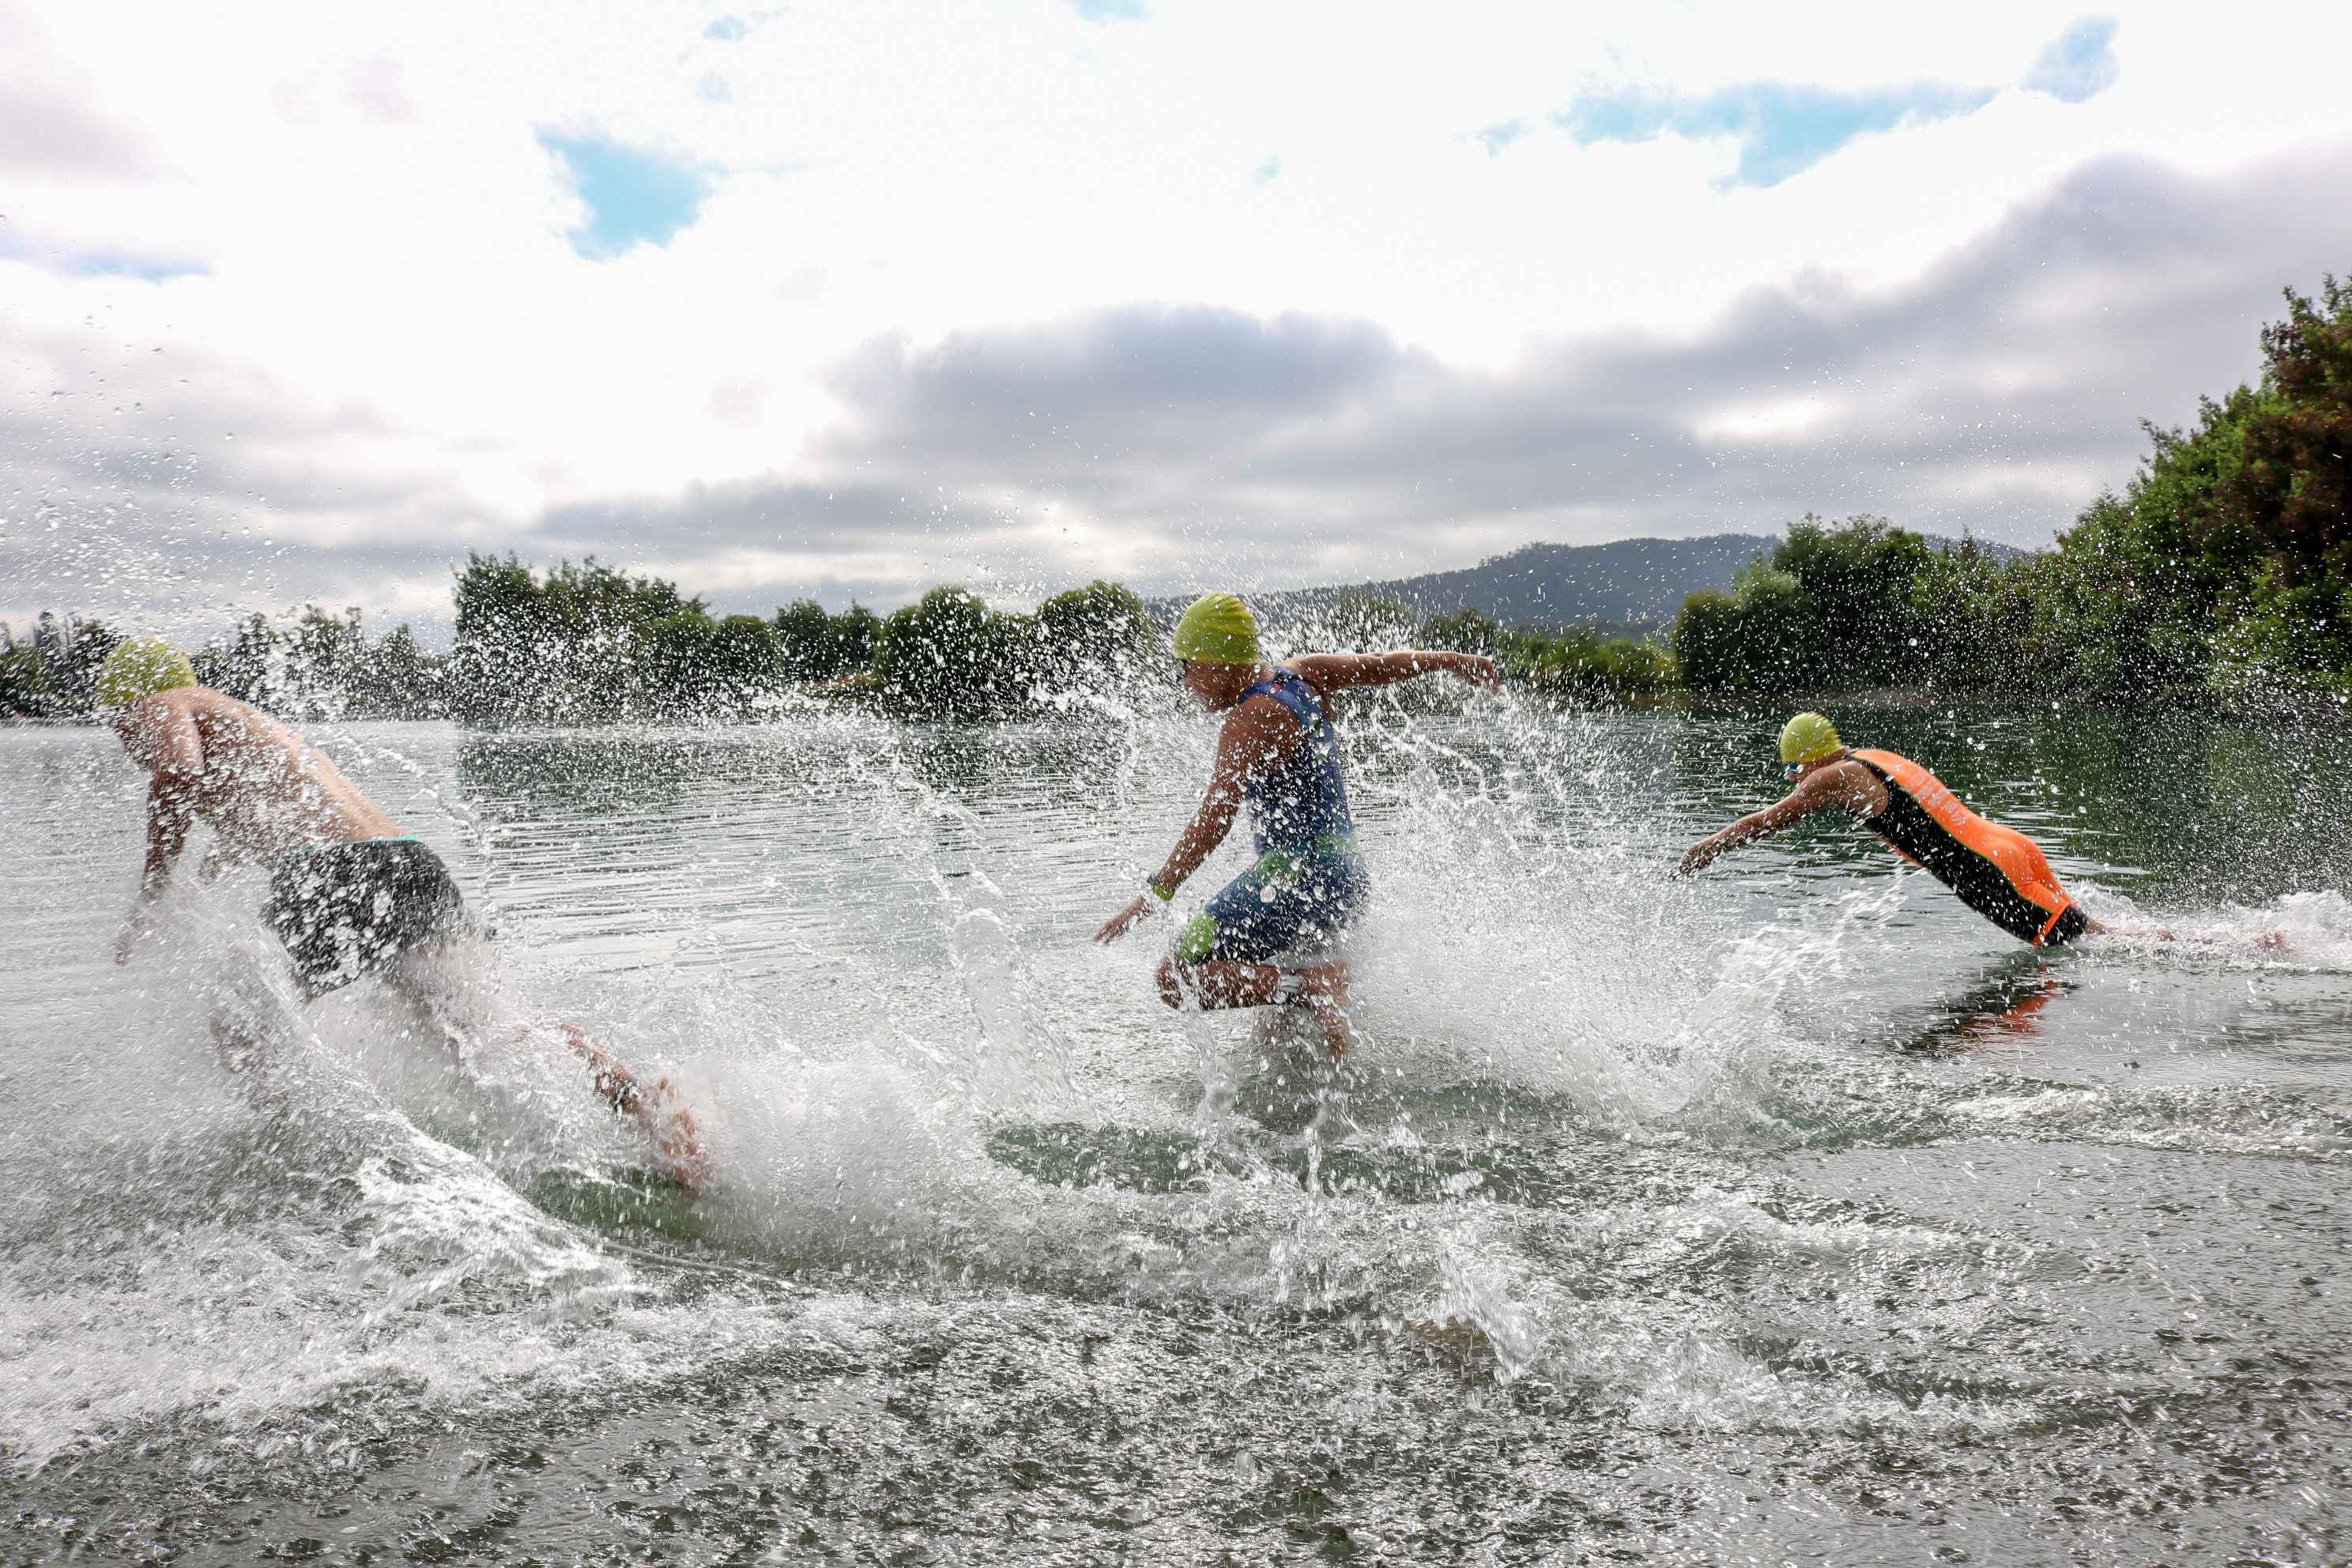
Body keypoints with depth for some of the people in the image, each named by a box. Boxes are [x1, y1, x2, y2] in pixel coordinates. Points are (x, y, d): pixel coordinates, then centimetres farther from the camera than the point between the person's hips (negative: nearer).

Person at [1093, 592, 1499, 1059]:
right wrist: (1457, 661, 35)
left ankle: (1313, 981, -18)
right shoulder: (1302, 675, 8)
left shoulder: (1249, 722, -16)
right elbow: (1383, 665, 20)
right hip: (1348, 876, 10)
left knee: (1176, 977, -11)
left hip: (1298, 880, -10)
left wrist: (1153, 894, -31)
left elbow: (1214, 820, -27)